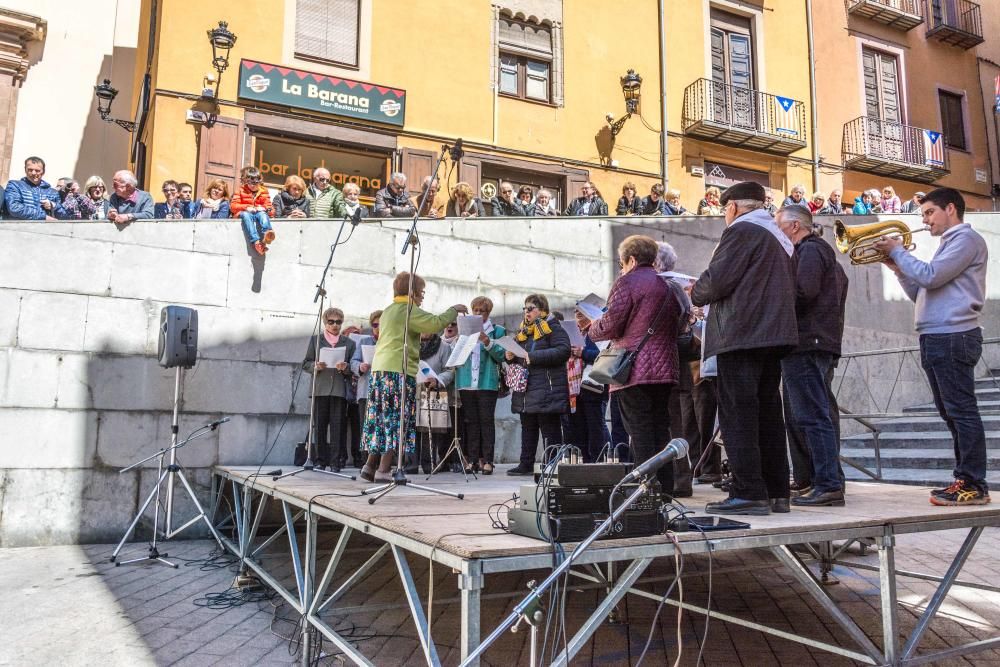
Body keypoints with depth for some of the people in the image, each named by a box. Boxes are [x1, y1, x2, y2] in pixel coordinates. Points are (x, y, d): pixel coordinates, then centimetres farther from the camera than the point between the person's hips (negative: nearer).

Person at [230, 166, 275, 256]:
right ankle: (256, 242, -58)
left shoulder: (264, 192, 14)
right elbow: (233, 206, 2)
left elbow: (269, 206, 12)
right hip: (245, 213, -1)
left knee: (262, 214, -35)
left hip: (260, 212, 1)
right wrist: (246, 207, -15)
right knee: (246, 215, -38)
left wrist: (264, 208, -13)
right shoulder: (241, 191, 10)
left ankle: (266, 234, -68)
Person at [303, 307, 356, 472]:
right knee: (319, 426, 2)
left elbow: (354, 368, 10)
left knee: (338, 426, -5)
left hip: (340, 390, 0)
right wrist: (315, 366, -11)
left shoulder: (349, 342, 13)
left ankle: (336, 462, -2)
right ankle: (320, 461, 9)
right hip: (320, 389, 1)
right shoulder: (315, 340, 14)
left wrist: (345, 368, -11)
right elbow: (306, 364, 10)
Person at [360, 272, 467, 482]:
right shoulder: (409, 310, -7)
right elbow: (436, 323, -17)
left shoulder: (387, 311, 20)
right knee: (396, 420, -5)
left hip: (379, 370, 9)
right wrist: (454, 310, -2)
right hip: (399, 371, -8)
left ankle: (370, 465, 12)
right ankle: (383, 469, -5)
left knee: (380, 419, 11)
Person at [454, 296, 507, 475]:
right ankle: (473, 460, 8)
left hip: (487, 383, -3)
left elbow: (501, 356, -3)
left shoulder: (497, 331, 7)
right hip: (467, 382, 3)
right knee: (471, 421, 4)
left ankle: (487, 460, 0)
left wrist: (488, 343, -16)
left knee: (486, 421, -3)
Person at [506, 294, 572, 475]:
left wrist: (534, 357, -22)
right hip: (526, 389, 8)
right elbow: (517, 355, 27)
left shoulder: (553, 328, -5)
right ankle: (526, 464, 20)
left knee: (550, 429, -3)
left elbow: (563, 350, -20)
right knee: (527, 428, 13)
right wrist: (510, 356, 2)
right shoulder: (523, 331, 18)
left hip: (547, 389, -8)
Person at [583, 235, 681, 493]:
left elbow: (611, 325, -10)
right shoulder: (666, 285, 18)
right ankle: (665, 489, 12)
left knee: (639, 431, -6)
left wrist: (589, 327, 11)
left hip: (634, 371, -7)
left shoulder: (627, 282, -5)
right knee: (661, 429, 10)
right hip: (665, 369, 7)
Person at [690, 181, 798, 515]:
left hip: (741, 334, -9)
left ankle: (749, 493, -9)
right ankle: (776, 493, 12)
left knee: (737, 416, -8)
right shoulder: (780, 237, 23)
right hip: (775, 333, 9)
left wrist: (696, 294, 7)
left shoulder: (741, 230, -5)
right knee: (767, 414, 10)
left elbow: (717, 280, -14)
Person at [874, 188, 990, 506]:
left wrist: (899, 251, -5)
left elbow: (930, 277, -17)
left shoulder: (966, 238, -4)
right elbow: (921, 294, 23)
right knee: (952, 413, 12)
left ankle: (974, 485, -4)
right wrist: (898, 268, 12)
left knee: (961, 411, -8)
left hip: (952, 337, -10)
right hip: (937, 338, 10)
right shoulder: (949, 243, 26)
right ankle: (964, 479, 18)